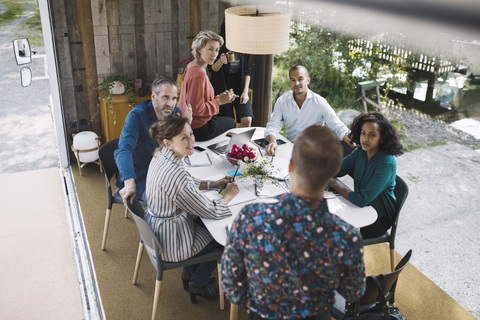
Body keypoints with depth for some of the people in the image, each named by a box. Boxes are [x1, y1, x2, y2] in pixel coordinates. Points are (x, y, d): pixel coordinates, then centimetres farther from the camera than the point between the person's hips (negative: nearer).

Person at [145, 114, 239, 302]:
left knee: (204, 223, 27)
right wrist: (229, 195, -5)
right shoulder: (175, 174, -35)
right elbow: (213, 212, -23)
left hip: (155, 225, 8)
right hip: (170, 244, -8)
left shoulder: (161, 155, -8)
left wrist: (214, 184, 4)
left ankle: (190, 272, 41)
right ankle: (198, 285, 34)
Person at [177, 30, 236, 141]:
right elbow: (197, 109, -27)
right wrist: (219, 101, -16)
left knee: (230, 121, 29)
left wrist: (217, 97, 1)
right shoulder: (198, 74, -27)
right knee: (231, 123, 17)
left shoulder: (192, 66, 5)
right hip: (197, 129, -9)